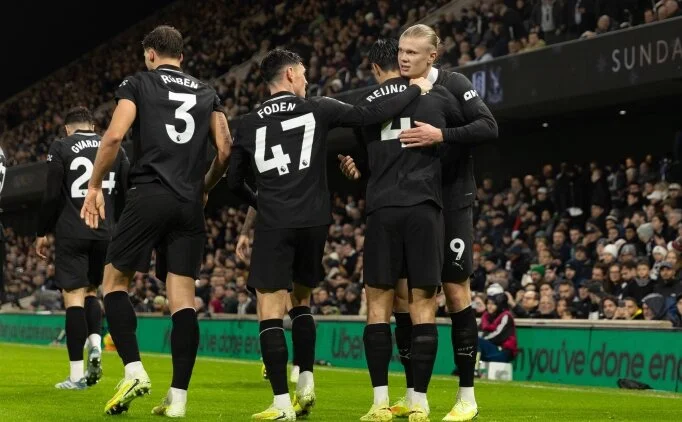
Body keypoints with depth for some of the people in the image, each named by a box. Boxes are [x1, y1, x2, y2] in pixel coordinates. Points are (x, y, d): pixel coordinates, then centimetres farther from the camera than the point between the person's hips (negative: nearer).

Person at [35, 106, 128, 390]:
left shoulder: (61, 148, -1)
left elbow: (52, 195, -5)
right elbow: (126, 193, 8)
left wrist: (42, 233, 4)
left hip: (72, 233, -4)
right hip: (105, 234, 4)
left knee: (74, 296, -3)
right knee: (91, 291, 21)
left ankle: (77, 375, -7)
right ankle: (95, 344, -4)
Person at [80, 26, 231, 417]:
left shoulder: (138, 84, 6)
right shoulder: (207, 93, 17)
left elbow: (114, 136, -7)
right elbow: (225, 152, 11)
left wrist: (95, 186, 3)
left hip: (149, 195, -4)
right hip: (189, 205, 4)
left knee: (115, 282, 9)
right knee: (183, 297, 2)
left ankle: (134, 370, -8)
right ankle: (178, 398, 0)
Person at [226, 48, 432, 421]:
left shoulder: (249, 125, 7)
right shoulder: (317, 109, 3)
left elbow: (233, 180, 12)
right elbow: (371, 116, -5)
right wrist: (416, 89, 6)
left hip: (274, 223, -2)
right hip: (314, 221, 2)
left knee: (270, 312, -1)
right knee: (301, 300, 22)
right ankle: (305, 386, 14)